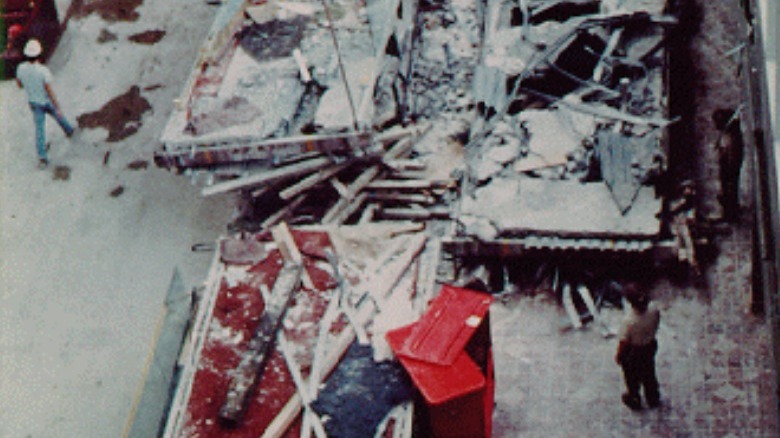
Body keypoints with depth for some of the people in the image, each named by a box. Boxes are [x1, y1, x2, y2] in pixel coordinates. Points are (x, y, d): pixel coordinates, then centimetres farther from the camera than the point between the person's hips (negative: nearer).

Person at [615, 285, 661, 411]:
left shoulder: (629, 320, -40)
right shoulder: (653, 309, -26)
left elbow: (624, 342, -24)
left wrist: (618, 355, -5)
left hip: (633, 352, -5)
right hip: (650, 346, 5)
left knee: (632, 377, 25)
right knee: (649, 373, 31)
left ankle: (634, 400, 50)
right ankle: (653, 399, 53)